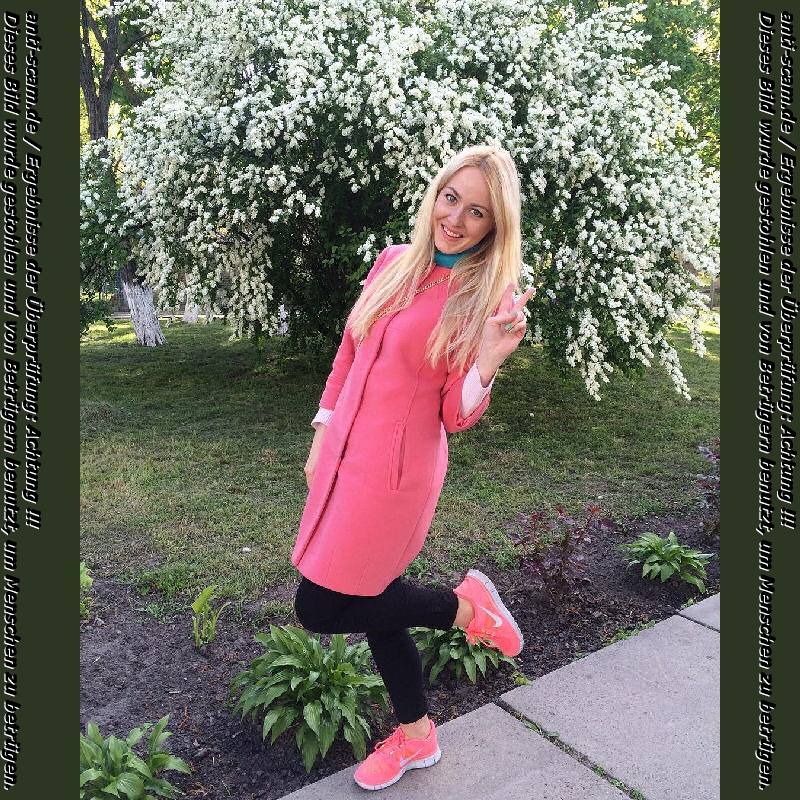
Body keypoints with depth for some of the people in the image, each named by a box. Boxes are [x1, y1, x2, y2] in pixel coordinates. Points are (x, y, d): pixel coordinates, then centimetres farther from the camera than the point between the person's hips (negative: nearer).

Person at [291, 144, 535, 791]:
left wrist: (485, 363, -30)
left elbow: (456, 416, -11)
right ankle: (416, 736, 38)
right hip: (345, 454, 6)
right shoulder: (393, 263, 2)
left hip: (398, 470, -6)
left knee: (319, 607, 0)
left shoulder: (484, 299, -12)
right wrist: (322, 439, 12)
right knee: (376, 599, 17)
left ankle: (463, 606, 15)